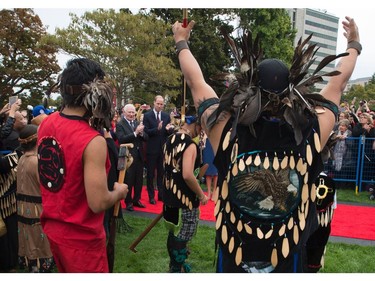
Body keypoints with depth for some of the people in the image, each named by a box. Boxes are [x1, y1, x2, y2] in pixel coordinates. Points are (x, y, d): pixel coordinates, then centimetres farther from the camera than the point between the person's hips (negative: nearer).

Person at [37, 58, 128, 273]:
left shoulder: (46, 124, -4)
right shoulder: (93, 141, -28)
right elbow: (98, 203, -27)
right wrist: (119, 192, -6)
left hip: (52, 227, 8)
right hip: (81, 237, -7)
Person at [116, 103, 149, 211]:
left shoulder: (138, 123, 10)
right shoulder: (120, 124, -7)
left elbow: (146, 138, 5)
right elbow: (121, 139, -21)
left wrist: (141, 133, -16)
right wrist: (135, 133, -26)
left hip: (139, 156, 6)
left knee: (139, 180, 14)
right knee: (128, 181, 5)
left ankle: (136, 200, 28)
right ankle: (128, 202, 18)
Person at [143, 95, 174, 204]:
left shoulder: (167, 116, 6)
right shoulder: (147, 115, -5)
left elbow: (170, 132, 5)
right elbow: (146, 131, -12)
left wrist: (168, 129, -18)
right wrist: (157, 129, -27)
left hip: (163, 148, 3)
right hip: (152, 149, -3)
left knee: (162, 173, 11)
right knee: (151, 174, 6)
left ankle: (161, 194, 22)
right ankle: (151, 196, 16)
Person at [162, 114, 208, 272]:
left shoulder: (170, 140, 7)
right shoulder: (190, 144, -20)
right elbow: (187, 175, -29)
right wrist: (201, 195, -17)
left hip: (170, 194, 9)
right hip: (185, 198, -9)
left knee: (174, 233, 21)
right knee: (182, 237, 3)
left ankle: (174, 264, 37)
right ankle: (177, 270, 13)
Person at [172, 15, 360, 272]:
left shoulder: (228, 132, -21)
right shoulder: (311, 134, -18)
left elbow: (196, 82, -5)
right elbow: (337, 84, 0)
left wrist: (181, 41, 12)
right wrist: (354, 44, 18)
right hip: (287, 261, 1)